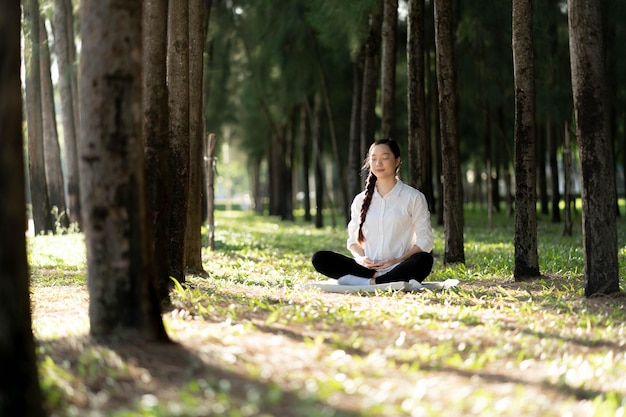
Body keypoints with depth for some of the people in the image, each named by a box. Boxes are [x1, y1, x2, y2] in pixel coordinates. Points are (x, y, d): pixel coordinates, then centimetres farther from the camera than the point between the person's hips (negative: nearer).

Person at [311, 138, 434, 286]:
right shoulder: (361, 200, 16)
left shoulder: (413, 197, 6)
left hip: (398, 268, -3)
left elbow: (425, 240, 3)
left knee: (424, 260, -37)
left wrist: (399, 260, -14)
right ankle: (377, 278, -30)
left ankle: (368, 283, -33)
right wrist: (360, 258, -5)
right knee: (319, 258, -20)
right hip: (367, 267, 3)